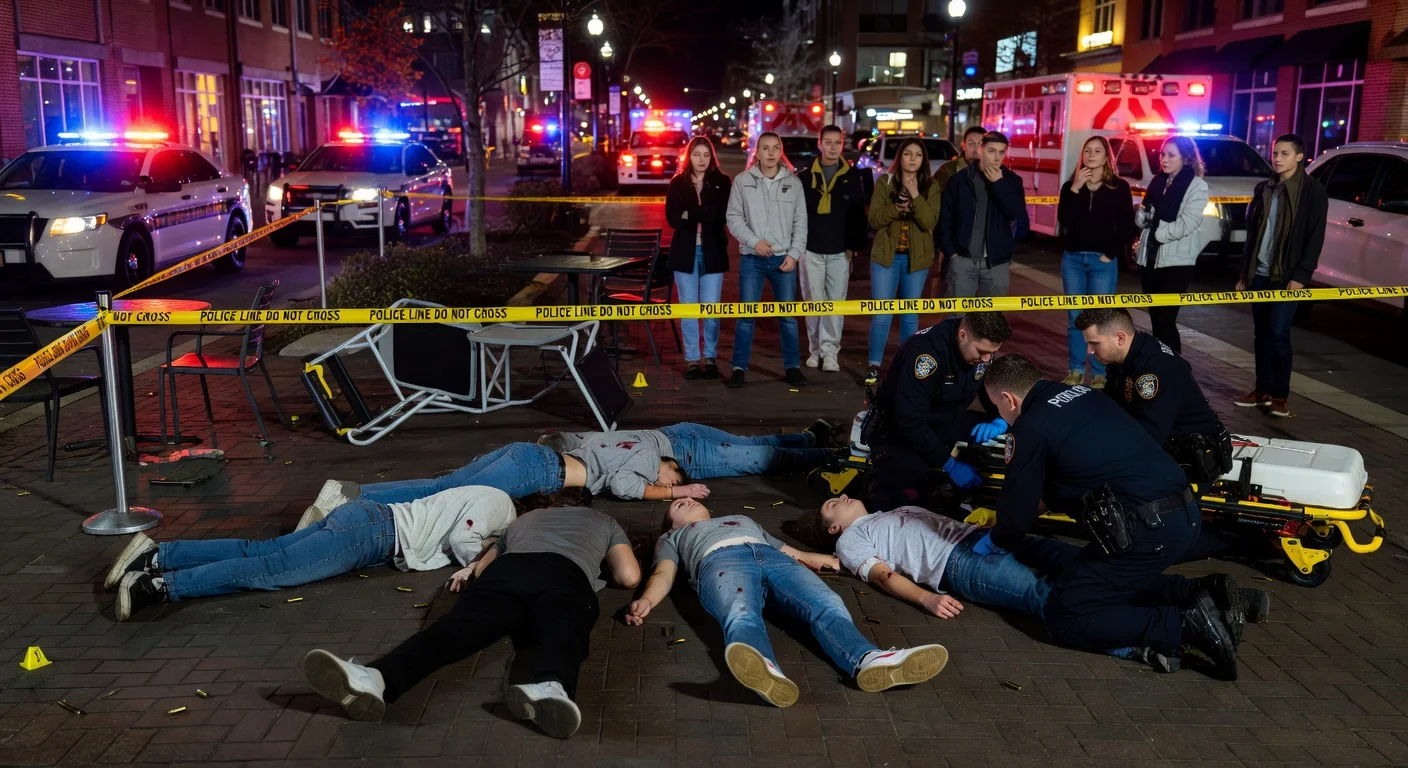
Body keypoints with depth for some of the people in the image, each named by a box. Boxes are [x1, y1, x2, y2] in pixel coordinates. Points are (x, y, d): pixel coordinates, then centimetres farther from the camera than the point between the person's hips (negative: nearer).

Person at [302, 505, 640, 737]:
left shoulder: (525, 517, 47)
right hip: (567, 577, -1)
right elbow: (630, 577, 30)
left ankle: (376, 679, -52)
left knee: (459, 626, -23)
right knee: (562, 634, -30)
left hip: (509, 569, 1)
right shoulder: (603, 520, 42)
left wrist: (470, 573, 64)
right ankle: (551, 688, -67)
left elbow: (481, 571, 41)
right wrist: (602, 563, 51)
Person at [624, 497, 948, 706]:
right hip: (721, 560, -4)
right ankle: (767, 673, -73)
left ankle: (869, 661, -59)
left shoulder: (746, 521, 48)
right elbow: (664, 574, 18)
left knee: (828, 605, -30)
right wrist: (646, 600, -7)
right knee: (742, 617, -40)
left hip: (773, 558, 4)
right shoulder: (673, 538, 38)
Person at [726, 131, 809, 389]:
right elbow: (734, 217, 0)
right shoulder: (743, 180, 0)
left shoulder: (793, 182, 4)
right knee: (745, 315, 1)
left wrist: (794, 254, -4)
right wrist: (754, 241, -11)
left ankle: (792, 367, 17)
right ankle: (739, 367, 10)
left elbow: (800, 223, 5)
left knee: (788, 316, 7)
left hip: (784, 258, 1)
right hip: (751, 258, -1)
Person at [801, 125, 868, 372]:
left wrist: (854, 245, 0)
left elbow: (859, 214, 5)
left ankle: (829, 351, 4)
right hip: (811, 249, 0)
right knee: (814, 302, 4)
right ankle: (815, 349, 14)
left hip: (840, 250, 0)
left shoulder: (852, 176, 5)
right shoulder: (806, 175, 4)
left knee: (836, 303, -1)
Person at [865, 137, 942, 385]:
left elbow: (930, 222, -12)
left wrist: (915, 196, -22)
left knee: (910, 314, 10)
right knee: (881, 314, -4)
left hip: (916, 258, 1)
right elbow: (874, 218, -7)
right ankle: (874, 366, 5)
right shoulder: (884, 182, 0)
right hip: (886, 256, -1)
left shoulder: (931, 188, 0)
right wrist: (896, 209, -23)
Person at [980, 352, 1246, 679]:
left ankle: (1187, 624, -9)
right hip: (1185, 513, 9)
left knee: (1063, 617, 0)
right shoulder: (1080, 393, 15)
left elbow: (1018, 508, 1)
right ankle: (1203, 593, 9)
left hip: (1148, 529, -9)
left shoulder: (1030, 428, -8)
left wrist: (997, 542, 22)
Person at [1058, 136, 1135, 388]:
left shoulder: (1119, 187, 0)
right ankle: (1076, 370, 13)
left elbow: (1127, 226, 0)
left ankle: (1099, 373, 3)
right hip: (1072, 258, 3)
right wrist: (1075, 189, -15)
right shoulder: (1071, 185, 7)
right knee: (1075, 317, 5)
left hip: (1103, 261, -3)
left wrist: (1111, 254, -6)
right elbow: (1064, 220, -8)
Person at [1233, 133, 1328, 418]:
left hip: (1288, 276, -5)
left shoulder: (1313, 191, -4)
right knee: (1261, 332, 8)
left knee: (1278, 332, -8)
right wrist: (1244, 272, 12)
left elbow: (1315, 238, -9)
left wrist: (1300, 276, -15)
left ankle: (1280, 395, 1)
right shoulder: (1263, 189, 12)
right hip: (1259, 274, 5)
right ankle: (1263, 389, 15)